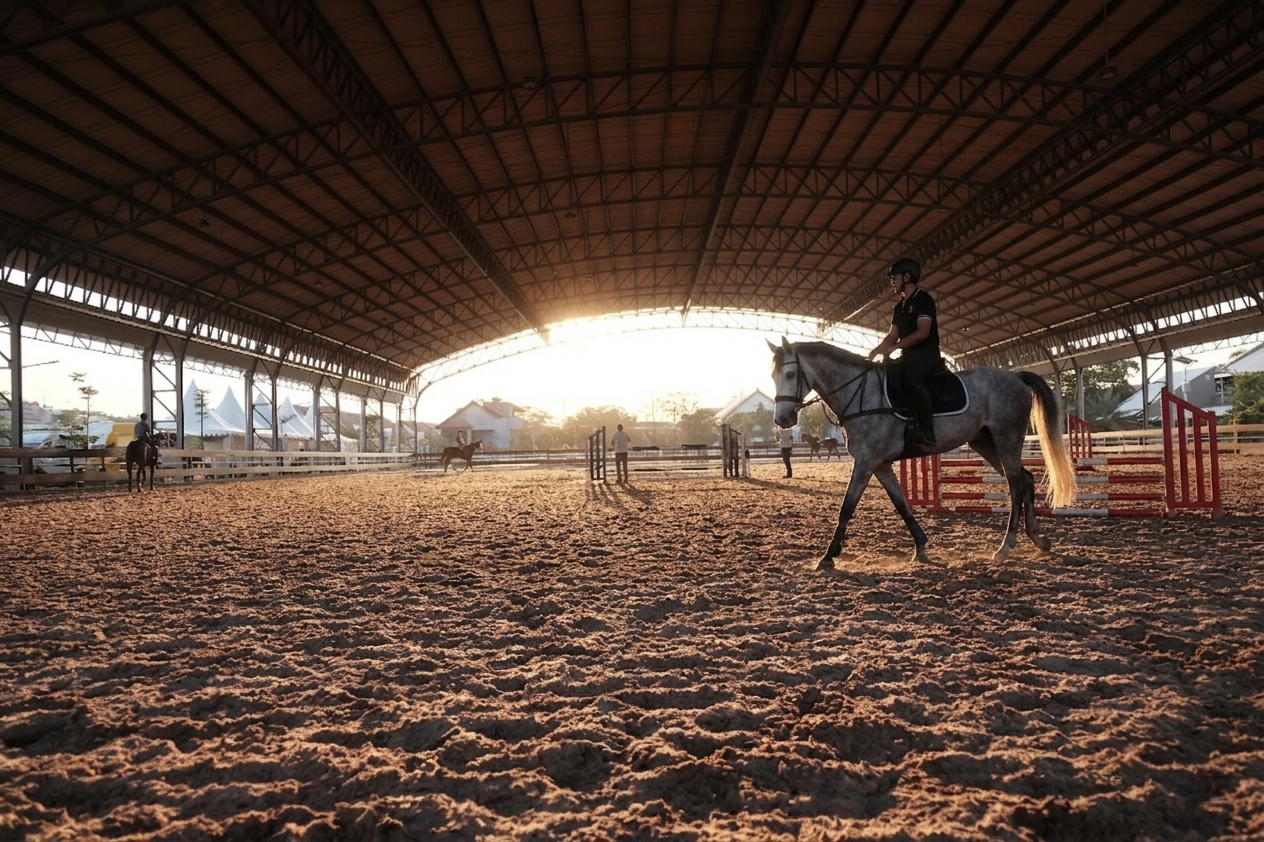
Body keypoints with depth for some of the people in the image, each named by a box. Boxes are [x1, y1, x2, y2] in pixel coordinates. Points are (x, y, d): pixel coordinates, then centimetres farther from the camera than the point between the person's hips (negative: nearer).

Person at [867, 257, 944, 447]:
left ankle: (926, 431, -36)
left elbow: (923, 332, -17)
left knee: (911, 380, -36)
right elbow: (893, 334, 15)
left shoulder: (923, 299, -7)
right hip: (909, 355, 9)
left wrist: (894, 347, -23)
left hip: (926, 353, -9)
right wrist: (880, 348, -7)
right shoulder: (898, 307, 19)